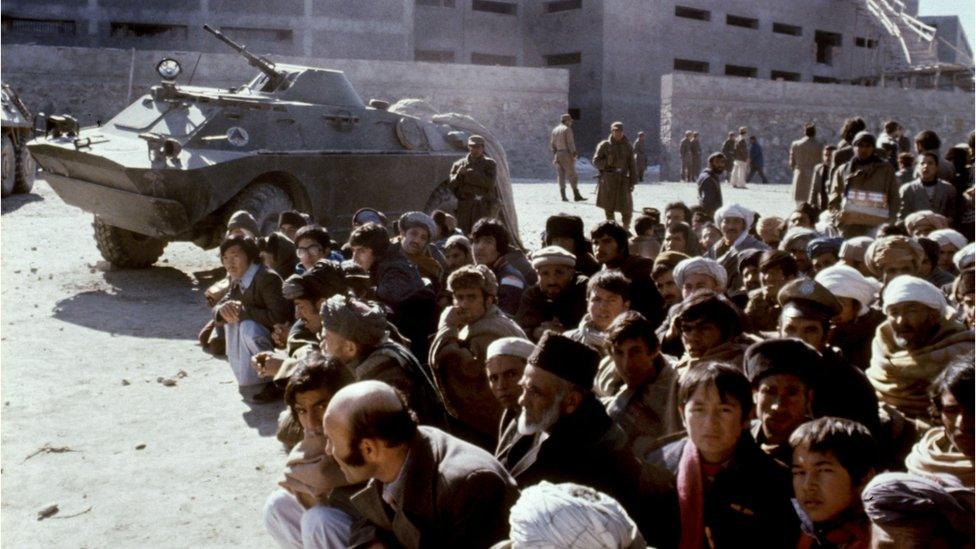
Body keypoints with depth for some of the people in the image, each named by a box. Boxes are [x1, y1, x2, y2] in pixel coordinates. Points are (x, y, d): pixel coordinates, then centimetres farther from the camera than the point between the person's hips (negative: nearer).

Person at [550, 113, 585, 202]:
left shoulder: (554, 130, 14)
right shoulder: (567, 129, -7)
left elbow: (552, 144, 13)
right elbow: (570, 143, -13)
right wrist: (574, 154, -13)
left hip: (557, 154, 7)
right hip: (566, 154, -6)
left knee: (561, 176, 6)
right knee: (572, 175, -5)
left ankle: (563, 195, 2)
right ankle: (576, 195, -7)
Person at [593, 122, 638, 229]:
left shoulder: (627, 146, 9)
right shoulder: (604, 145, 2)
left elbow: (632, 166, 9)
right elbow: (595, 162, 2)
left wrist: (632, 182, 3)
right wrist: (606, 162, -17)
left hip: (623, 181, 2)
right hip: (608, 182, -1)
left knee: (626, 210, -4)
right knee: (609, 209, 4)